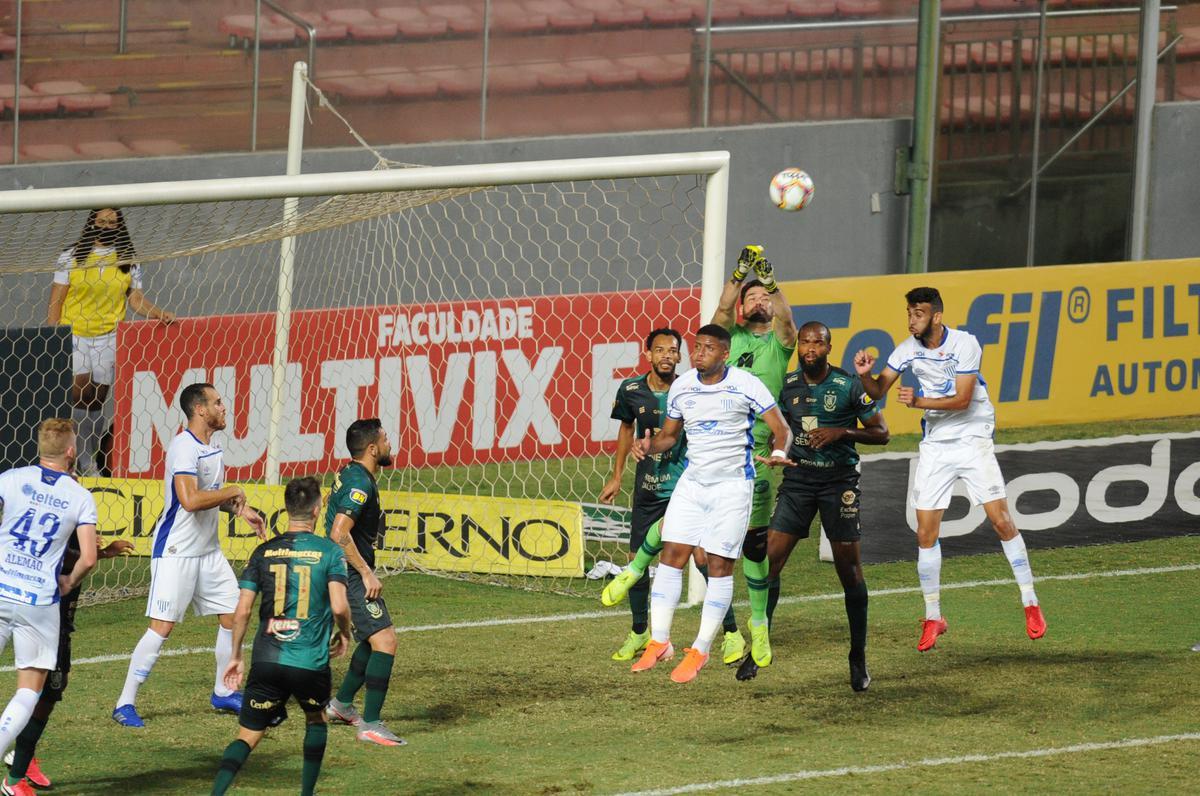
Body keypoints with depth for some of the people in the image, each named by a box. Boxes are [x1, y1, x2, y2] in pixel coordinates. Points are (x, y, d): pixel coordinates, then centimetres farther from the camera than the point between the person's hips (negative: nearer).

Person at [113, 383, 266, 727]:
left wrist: (241, 511, 11)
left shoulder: (211, 448, 11)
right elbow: (190, 499, -31)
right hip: (176, 552, -9)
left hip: (208, 551, 9)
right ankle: (125, 704, -4)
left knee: (234, 615, 11)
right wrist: (232, 492, -19)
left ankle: (223, 692, 27)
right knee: (162, 626, -10)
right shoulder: (184, 447, -19)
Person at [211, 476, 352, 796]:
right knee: (316, 720, 28)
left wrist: (236, 656, 15)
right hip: (311, 662, -1)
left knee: (248, 736, 5)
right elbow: (339, 607, -12)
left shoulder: (264, 552, 6)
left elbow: (242, 612, 3)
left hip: (266, 661, 1)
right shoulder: (330, 552, -2)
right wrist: (344, 635, 9)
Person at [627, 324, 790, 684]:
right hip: (692, 480, 5)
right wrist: (650, 445, -6)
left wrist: (779, 452, -31)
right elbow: (670, 434, 16)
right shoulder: (681, 387, 3)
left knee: (720, 566, -3)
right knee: (671, 556, -2)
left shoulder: (746, 385, -10)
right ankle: (659, 642, 5)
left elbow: (781, 428, -9)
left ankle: (700, 651, 3)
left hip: (732, 483, -5)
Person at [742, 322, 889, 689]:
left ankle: (859, 657, 9)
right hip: (797, 479, 3)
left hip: (839, 482, -3)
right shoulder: (787, 385, 4)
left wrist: (842, 432, -17)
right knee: (771, 558, -6)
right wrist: (776, 453, -2)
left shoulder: (849, 386, -7)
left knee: (849, 569, -1)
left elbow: (881, 433, -3)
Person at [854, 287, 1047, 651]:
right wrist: (865, 374, -18)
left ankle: (1031, 605, 5)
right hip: (935, 445, 4)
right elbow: (878, 391, 3)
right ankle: (932, 618, 8)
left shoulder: (965, 344, -14)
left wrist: (919, 401, -27)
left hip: (973, 440, -4)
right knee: (925, 534, -2)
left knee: (1002, 522, -7)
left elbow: (962, 399, -19)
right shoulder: (908, 349, -1)